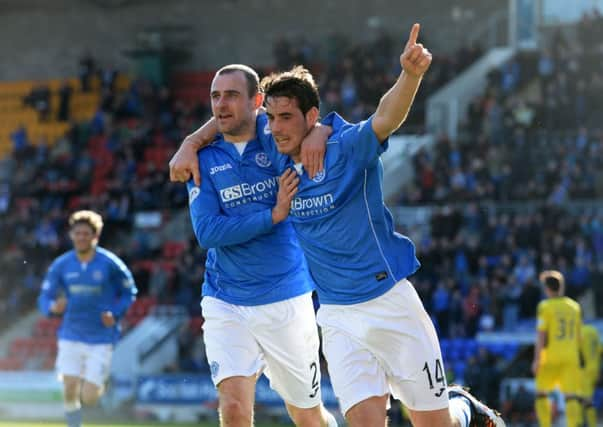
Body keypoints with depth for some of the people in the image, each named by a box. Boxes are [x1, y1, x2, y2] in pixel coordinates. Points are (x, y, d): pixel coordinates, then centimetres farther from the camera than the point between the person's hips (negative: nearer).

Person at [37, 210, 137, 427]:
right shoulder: (60, 265, -1)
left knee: (89, 398, -7)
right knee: (70, 393, -7)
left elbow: (129, 292, 5)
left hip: (101, 339, -2)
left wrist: (115, 313, -13)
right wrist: (53, 307, -22)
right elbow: (44, 298, 2)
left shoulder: (110, 264, -8)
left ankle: (97, 384, 30)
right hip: (71, 337, 2)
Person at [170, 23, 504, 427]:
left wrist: (411, 75, -53)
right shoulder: (274, 151, 2)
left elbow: (386, 117, -33)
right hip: (337, 315, 4)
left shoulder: (348, 148, -14)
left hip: (389, 299, -4)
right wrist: (188, 146, 1)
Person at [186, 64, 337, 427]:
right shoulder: (205, 159, 1)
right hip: (226, 303, 0)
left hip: (287, 300, 0)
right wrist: (273, 215, -20)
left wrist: (316, 134, -17)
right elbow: (206, 231, -9)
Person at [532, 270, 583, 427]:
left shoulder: (545, 306, -5)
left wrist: (536, 360, -10)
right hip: (571, 358, 3)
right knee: (571, 396, -2)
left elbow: (541, 335, -11)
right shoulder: (574, 306, 10)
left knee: (542, 394, 10)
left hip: (551, 357, -3)